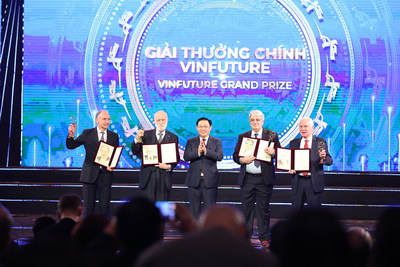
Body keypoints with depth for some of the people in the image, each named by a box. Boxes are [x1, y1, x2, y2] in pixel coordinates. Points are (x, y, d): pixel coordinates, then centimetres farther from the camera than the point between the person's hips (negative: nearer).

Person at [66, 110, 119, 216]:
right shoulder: (87, 133, 3)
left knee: (105, 205, 3)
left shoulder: (113, 136, 9)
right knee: (88, 205, 3)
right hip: (90, 174, -1)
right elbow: (71, 146, 0)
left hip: (105, 174, 1)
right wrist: (71, 134, -20)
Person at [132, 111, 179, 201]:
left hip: (164, 176, 0)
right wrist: (137, 139, -16)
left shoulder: (173, 138, 8)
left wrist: (168, 166, -13)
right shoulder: (146, 134, 8)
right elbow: (135, 152, 1)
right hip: (148, 176, 0)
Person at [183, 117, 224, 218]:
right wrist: (197, 152, -23)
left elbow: (220, 156, -11)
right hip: (194, 180, 1)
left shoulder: (216, 142, 5)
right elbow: (186, 157, -7)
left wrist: (206, 151, -24)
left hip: (210, 180, -1)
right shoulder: (191, 142, 8)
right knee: (194, 209, 7)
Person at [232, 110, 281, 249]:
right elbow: (235, 155, 8)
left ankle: (264, 237, 10)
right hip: (247, 179, 2)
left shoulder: (271, 136, 4)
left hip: (265, 179, -2)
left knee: (263, 208, 2)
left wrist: (273, 152, -21)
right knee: (247, 208, 5)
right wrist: (242, 160, -13)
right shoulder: (242, 137, 11)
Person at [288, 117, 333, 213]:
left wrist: (323, 157, -26)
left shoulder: (320, 142, 3)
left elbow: (330, 161, -3)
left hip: (314, 182, -2)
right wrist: (290, 168, -11)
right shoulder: (293, 143, 11)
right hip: (298, 182, 2)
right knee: (295, 210, 4)